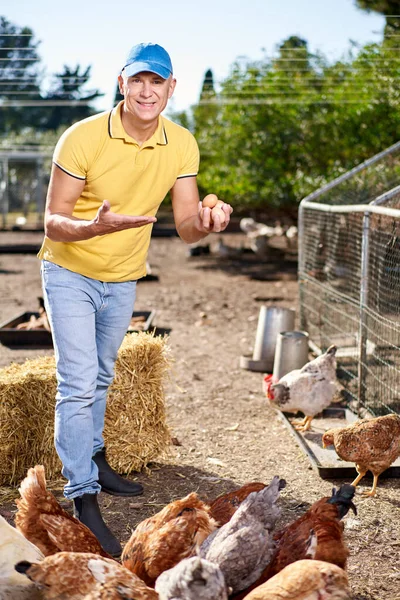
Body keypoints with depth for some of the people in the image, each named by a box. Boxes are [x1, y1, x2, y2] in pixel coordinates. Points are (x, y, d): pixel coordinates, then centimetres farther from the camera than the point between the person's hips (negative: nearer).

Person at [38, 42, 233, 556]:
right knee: (78, 384, -11)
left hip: (123, 280, 5)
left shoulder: (181, 145, -10)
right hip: (70, 273, -5)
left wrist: (204, 224, -34)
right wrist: (97, 226, -43)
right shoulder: (82, 138, -23)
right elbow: (52, 222, -22)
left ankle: (92, 461, 40)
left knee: (99, 378, 21)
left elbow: (185, 226, -9)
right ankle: (83, 500, -4)